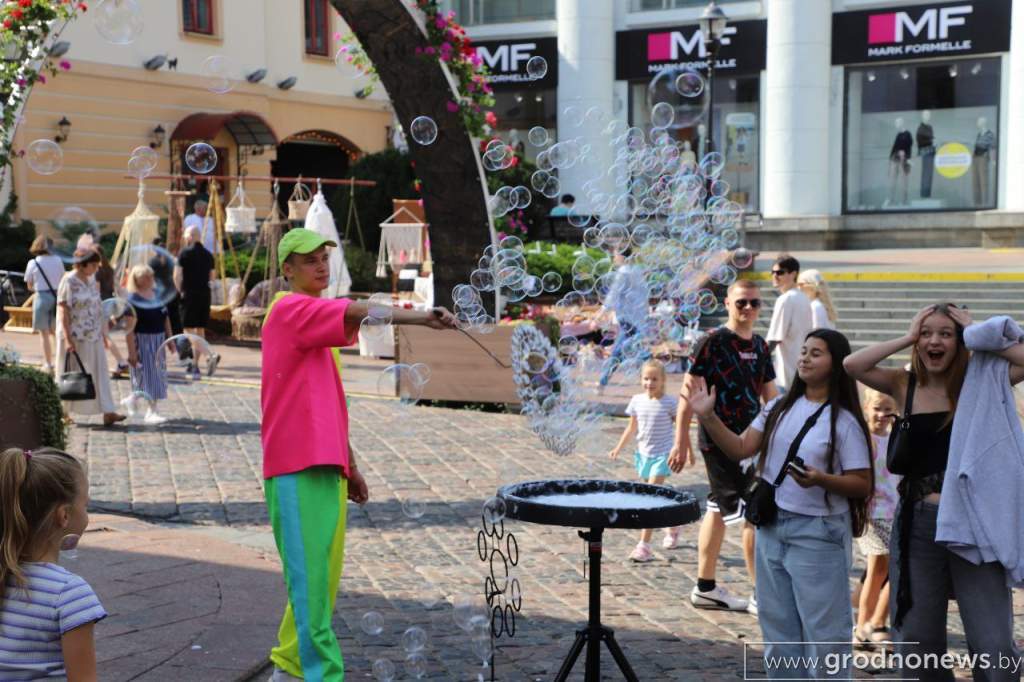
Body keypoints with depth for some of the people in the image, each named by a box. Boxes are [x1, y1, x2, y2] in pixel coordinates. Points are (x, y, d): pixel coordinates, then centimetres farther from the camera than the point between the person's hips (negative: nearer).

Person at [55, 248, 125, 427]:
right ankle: (64, 413, 18)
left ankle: (107, 413, -2)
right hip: (75, 337, -6)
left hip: (93, 337, 7)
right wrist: (68, 338, -21)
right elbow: (63, 311, -16)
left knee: (100, 373, 1)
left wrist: (103, 332, 15)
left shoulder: (92, 280, 9)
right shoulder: (69, 282, -12)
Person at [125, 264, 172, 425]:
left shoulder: (157, 295, 7)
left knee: (157, 375, 10)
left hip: (158, 340, 7)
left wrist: (170, 338, 13)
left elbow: (166, 318, 16)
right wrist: (131, 350, -22)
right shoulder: (133, 299, -14)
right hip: (142, 341, -7)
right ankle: (152, 412, 0)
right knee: (147, 375, -4)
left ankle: (152, 410, 20)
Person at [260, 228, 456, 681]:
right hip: (297, 466, -9)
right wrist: (421, 317, -33)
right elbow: (356, 314, -24)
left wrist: (348, 464, 22)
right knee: (310, 575, -10)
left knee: (325, 574, 12)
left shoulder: (315, 319, 21)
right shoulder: (289, 310, -6)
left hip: (325, 465, 9)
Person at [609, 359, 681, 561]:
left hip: (661, 455, -5)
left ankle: (644, 546, -14)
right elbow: (632, 428, 12)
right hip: (643, 454, 5)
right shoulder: (637, 401, 1)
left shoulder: (669, 403, -11)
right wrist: (618, 448, 7)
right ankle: (672, 526, 43)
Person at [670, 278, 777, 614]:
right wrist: (681, 441, -15)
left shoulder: (760, 346, 10)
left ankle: (705, 588, 24)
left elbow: (770, 396, 18)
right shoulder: (713, 342, -12)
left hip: (749, 440, 8)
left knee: (718, 510, 15)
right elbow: (688, 391, -12)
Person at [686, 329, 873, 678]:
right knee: (778, 626, 16)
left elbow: (861, 485, -10)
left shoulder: (844, 421, -9)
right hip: (771, 526, 6)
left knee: (823, 629, 0)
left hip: (818, 534, -6)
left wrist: (821, 480, -27)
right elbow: (741, 448, 3)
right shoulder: (780, 407, 7)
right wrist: (708, 417, -9)